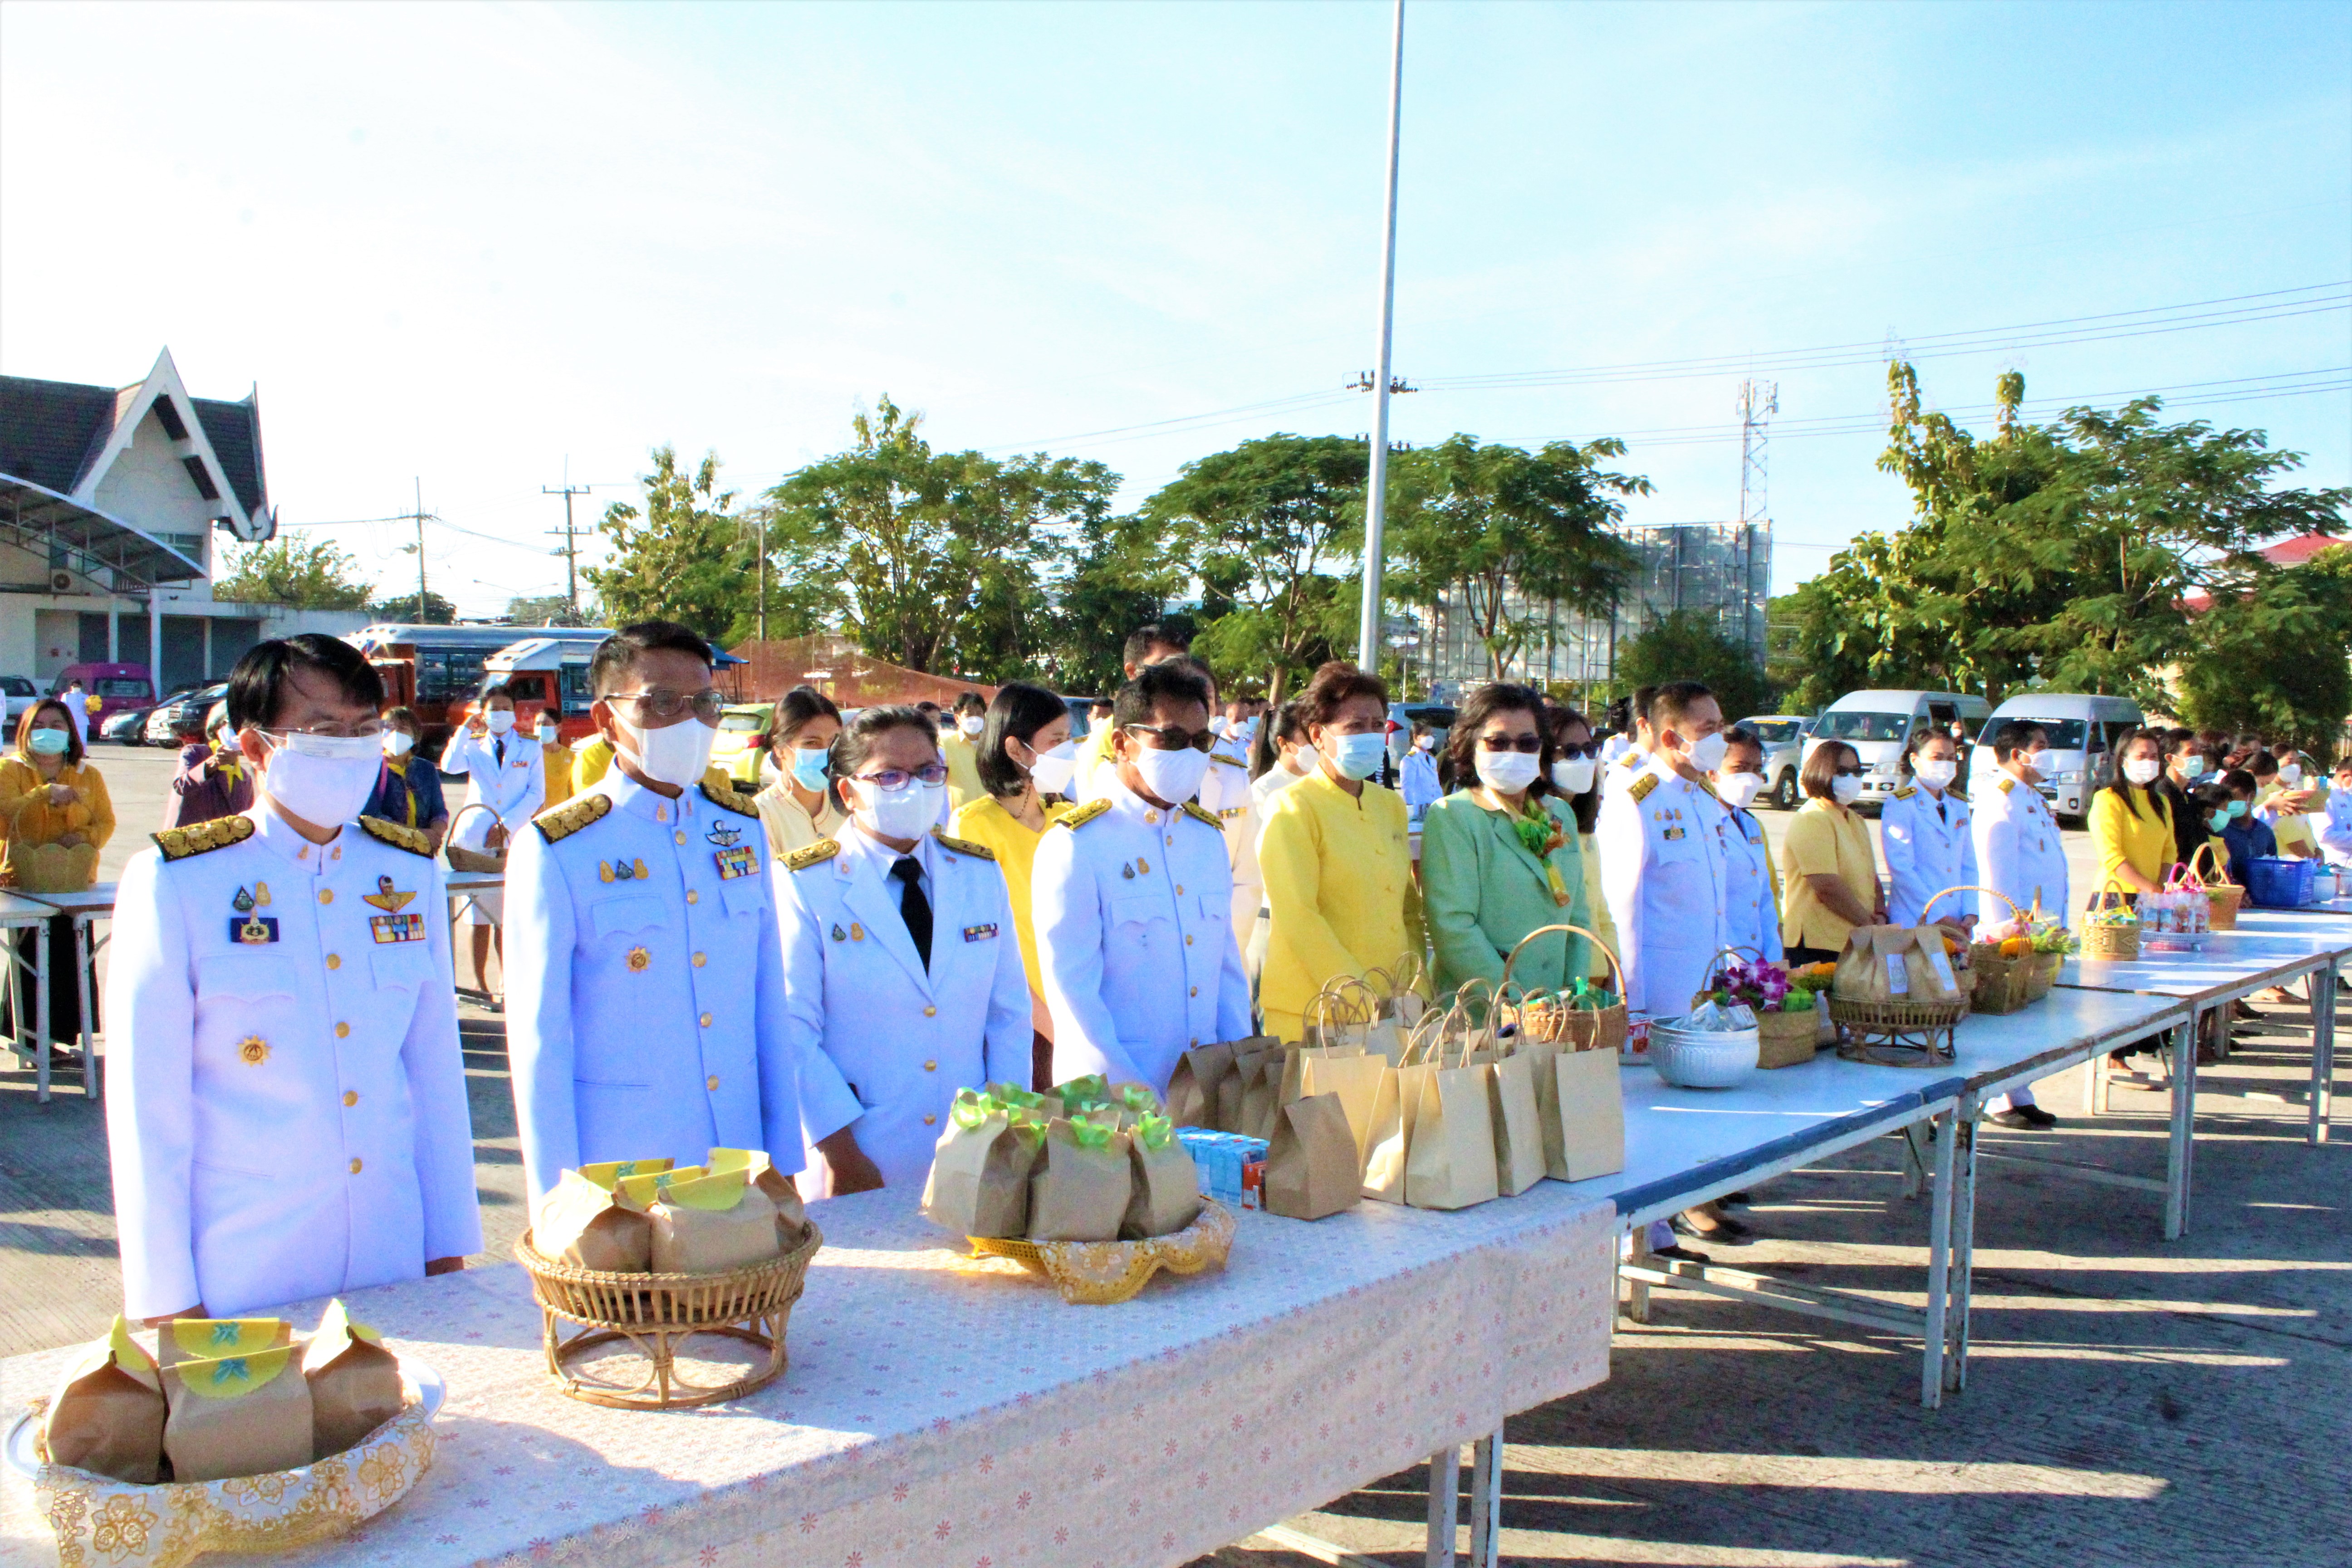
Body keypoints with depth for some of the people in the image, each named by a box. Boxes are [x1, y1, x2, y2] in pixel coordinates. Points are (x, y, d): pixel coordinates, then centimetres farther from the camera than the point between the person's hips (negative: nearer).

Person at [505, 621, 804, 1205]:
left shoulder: (742, 828, 7)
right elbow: (539, 1036, -6)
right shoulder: (558, 850, -7)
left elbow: (769, 1002, 10)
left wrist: (783, 1159, 8)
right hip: (618, 1172, -4)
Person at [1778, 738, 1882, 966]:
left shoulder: (1856, 822, 21)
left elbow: (1872, 877, 20)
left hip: (1855, 944, 9)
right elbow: (1827, 887, -19)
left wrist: (1880, 915, 1)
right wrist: (1868, 922, -11)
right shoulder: (1812, 821, -11)